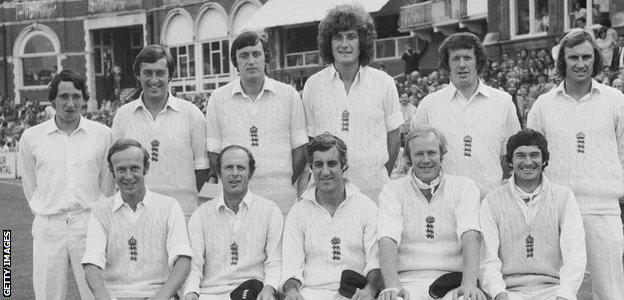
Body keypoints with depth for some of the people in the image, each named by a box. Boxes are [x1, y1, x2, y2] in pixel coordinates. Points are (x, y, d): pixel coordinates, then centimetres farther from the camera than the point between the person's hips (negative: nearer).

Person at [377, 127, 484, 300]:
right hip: (408, 281, -1)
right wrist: (392, 286, -24)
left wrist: (469, 284, -23)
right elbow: (388, 240, -6)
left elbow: (470, 236, -6)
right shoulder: (392, 191, 9)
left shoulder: (465, 187, 10)